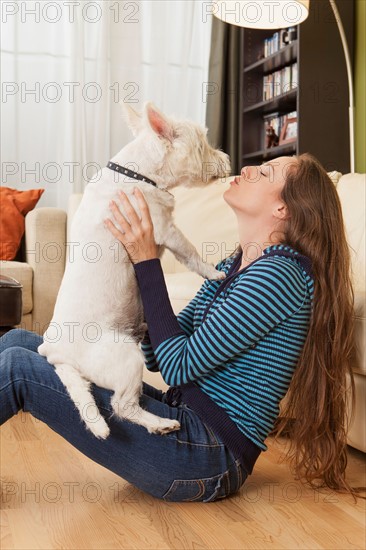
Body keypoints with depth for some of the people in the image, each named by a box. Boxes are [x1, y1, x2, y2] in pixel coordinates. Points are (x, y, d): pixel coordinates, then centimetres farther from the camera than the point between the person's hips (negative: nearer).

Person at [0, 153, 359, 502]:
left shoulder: (278, 274, -16)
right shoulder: (233, 266, 12)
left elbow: (178, 367, -18)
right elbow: (156, 358, 9)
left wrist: (147, 260, -16)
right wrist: (143, 260, 1)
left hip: (208, 456, -9)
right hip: (180, 415, 9)